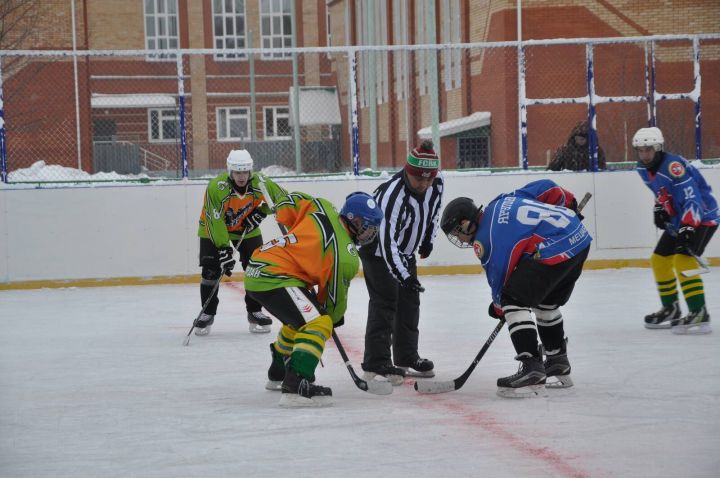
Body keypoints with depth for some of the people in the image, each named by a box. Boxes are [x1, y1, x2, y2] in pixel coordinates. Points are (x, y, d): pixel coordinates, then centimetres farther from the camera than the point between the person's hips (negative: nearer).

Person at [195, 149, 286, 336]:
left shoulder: (259, 183, -23)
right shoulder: (216, 187, -33)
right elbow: (215, 222, -32)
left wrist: (260, 212, -17)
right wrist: (224, 250, -35)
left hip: (247, 229, 3)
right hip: (213, 229, -3)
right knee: (211, 270, -10)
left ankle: (254, 312, 9)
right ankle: (207, 314, 5)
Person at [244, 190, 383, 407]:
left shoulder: (322, 209, 4)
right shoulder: (346, 257, -13)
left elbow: (284, 201, 14)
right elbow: (335, 298, -2)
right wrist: (335, 317, 19)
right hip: (273, 279, -10)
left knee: (299, 319, 31)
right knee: (318, 322, -17)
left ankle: (277, 375, 51)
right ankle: (295, 386, -30)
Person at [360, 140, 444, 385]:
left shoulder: (436, 183, -13)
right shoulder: (393, 194, -36)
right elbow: (387, 241, -40)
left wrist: (428, 239, 11)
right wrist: (403, 276, -44)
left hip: (405, 250, 8)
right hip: (377, 248, -8)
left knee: (410, 300, 12)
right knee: (385, 301, -15)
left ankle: (406, 357, 24)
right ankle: (376, 363, -14)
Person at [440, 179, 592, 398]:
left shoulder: (486, 239, -6)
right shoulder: (501, 202, 16)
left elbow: (499, 278, 0)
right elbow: (546, 188, 17)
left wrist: (499, 306, 19)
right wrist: (570, 207, 32)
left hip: (556, 250, -10)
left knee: (514, 300, -9)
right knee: (546, 303, 26)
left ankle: (531, 368, -15)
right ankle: (558, 366, 37)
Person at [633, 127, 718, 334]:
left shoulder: (673, 166, -28)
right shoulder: (644, 169, 1)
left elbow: (692, 199, -34)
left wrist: (688, 228, -42)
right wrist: (659, 208, 4)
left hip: (703, 217, -10)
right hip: (679, 219, 10)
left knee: (683, 260, -26)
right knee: (659, 260, 13)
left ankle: (699, 314, -26)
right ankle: (671, 309, 28)